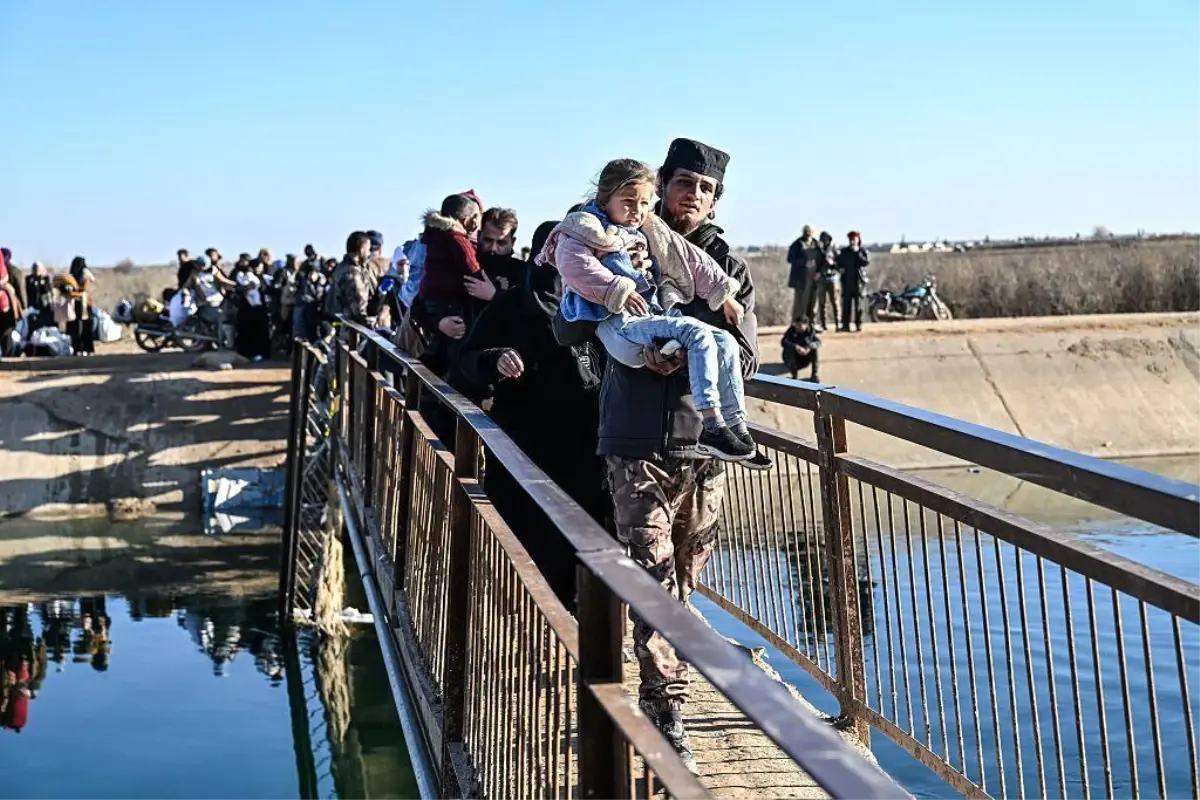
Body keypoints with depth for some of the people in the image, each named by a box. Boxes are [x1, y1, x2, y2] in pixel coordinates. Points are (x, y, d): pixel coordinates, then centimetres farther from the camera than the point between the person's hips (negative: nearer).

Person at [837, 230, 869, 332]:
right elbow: (839, 262, 18)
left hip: (858, 280, -3)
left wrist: (857, 252, -14)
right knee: (846, 302, 1)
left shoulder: (863, 251, 5)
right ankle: (845, 325, 3)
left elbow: (867, 261, -10)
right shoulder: (844, 251, 13)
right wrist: (839, 268, -3)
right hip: (847, 280, 3)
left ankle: (858, 324, 1)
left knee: (858, 303, -3)